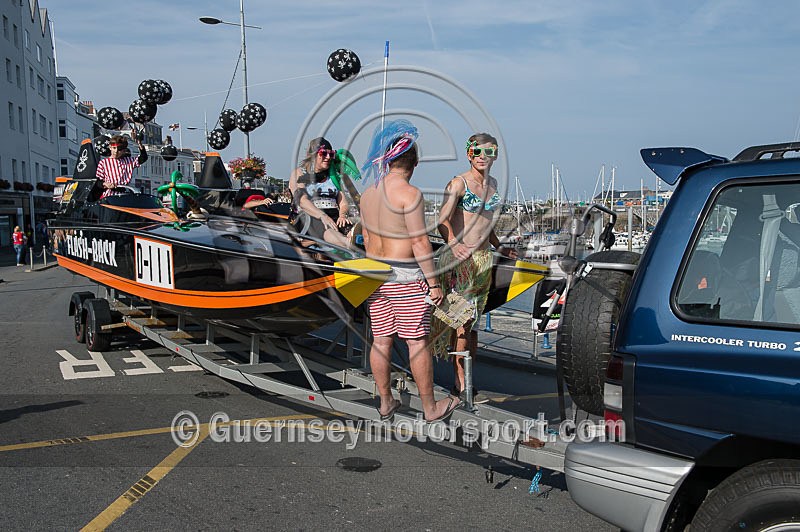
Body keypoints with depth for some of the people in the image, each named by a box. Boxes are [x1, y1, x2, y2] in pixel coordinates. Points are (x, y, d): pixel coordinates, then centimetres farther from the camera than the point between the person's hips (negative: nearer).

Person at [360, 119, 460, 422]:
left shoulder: (369, 192, 6)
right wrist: (433, 283, -11)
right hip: (405, 278, -7)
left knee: (382, 340, 12)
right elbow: (420, 242, -17)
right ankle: (430, 408, 15)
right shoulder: (409, 194, -16)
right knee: (418, 342, 3)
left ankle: (385, 403, 23)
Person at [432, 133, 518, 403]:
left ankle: (467, 380, 17)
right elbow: (443, 220, -22)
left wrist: (499, 247, 30)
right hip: (460, 259, -7)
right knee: (462, 321, -7)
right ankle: (460, 384, 0)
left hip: (483, 259, 7)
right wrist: (453, 243, -40)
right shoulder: (458, 183, -9)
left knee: (473, 321, 10)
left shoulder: (492, 183, 14)